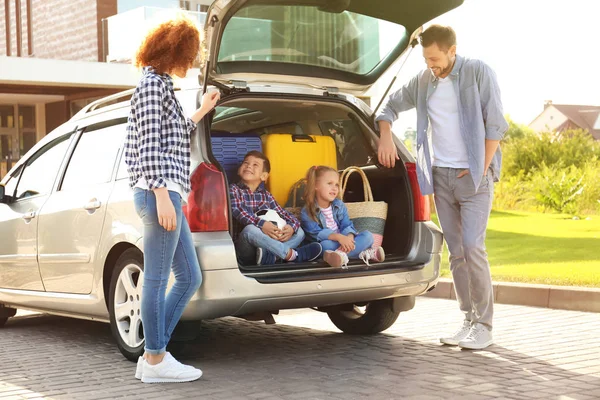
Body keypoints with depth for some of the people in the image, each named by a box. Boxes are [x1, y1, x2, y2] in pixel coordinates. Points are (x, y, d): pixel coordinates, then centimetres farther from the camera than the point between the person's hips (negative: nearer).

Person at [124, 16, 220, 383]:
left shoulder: (161, 86, 22)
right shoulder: (152, 85, -8)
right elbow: (150, 147, -16)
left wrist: (201, 113, 30)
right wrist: (162, 195, -21)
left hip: (169, 194, 10)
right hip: (160, 193, -10)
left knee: (190, 278, 11)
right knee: (157, 279, -4)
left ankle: (154, 354, 14)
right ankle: (155, 360, 4)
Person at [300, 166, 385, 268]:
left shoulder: (339, 205, 5)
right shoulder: (307, 212, -9)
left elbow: (347, 225, -5)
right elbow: (316, 233, -19)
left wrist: (349, 238, -30)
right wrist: (338, 237, -35)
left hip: (343, 241, 5)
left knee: (367, 235, -17)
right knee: (325, 244, -38)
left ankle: (342, 253, -37)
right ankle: (364, 253, -37)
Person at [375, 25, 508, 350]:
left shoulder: (478, 73, -6)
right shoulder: (423, 81, 7)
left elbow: (495, 125, -9)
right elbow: (391, 106, 22)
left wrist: (481, 171, -11)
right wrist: (385, 138, 6)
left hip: (473, 176, -5)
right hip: (441, 176, 5)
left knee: (472, 248, -14)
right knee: (456, 253, 6)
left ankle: (483, 326, -7)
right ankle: (469, 321, 14)